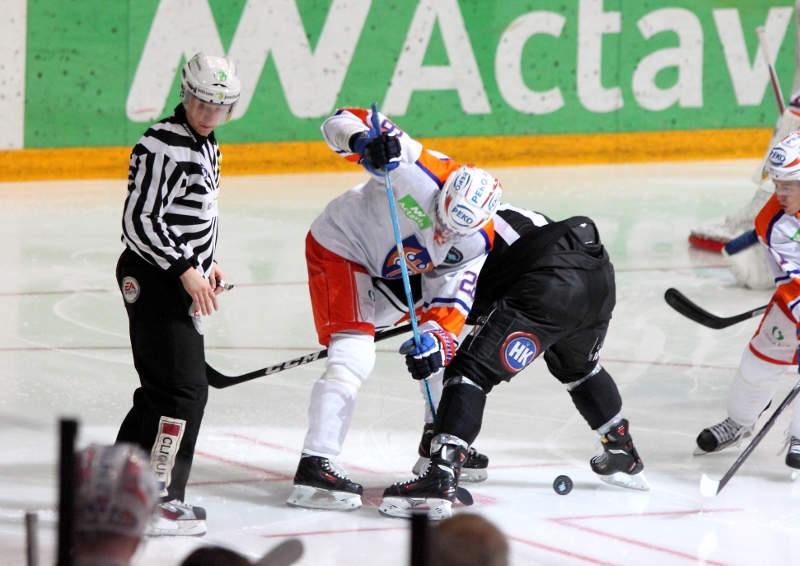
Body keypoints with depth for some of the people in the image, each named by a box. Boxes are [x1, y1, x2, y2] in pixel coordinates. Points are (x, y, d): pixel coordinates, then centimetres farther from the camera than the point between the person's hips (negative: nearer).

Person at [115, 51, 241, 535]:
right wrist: (185, 269, -22)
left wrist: (206, 263, 21)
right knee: (185, 389, -12)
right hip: (154, 278, -10)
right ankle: (160, 501, -9)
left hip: (180, 278, 10)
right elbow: (139, 221, -21)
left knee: (160, 388, 15)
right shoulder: (162, 147, -18)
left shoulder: (206, 145, 13)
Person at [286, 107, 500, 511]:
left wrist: (438, 335, -34)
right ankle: (313, 468, -27)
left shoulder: (477, 241, -15)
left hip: (394, 270, 7)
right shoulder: (418, 170, -32)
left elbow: (452, 301, -14)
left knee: (446, 339, 13)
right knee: (354, 356, -22)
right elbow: (341, 122, -31)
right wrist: (364, 141, -53)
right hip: (339, 249, -7)